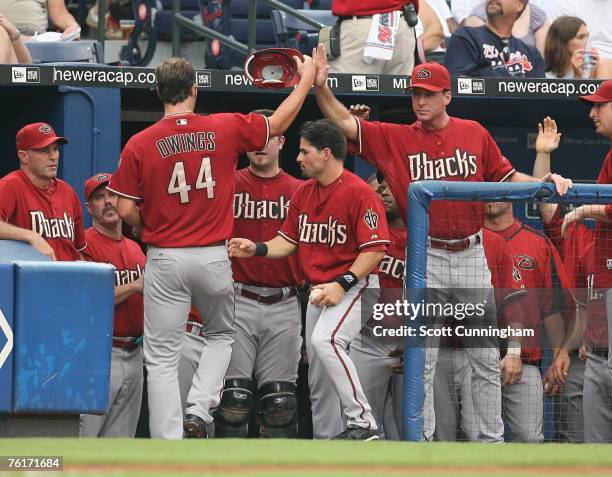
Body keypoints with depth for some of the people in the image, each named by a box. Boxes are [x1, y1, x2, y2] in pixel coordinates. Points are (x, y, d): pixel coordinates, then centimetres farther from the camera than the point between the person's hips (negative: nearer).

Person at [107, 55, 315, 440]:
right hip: (213, 257, 1)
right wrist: (307, 79, 26)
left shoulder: (139, 145, -6)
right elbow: (279, 123, 12)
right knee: (221, 334, 26)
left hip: (165, 259, -1)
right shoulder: (225, 129, -3)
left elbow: (126, 211, -5)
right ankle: (199, 411, 5)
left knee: (163, 357, 2)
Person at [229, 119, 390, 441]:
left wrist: (342, 284, -23)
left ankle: (362, 422, -31)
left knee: (324, 340, -33)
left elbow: (374, 248, -18)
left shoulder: (358, 192, -14)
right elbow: (289, 240, 16)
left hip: (354, 285, -9)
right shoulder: (303, 193, 11)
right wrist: (257, 249, -2)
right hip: (318, 290, 9)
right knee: (318, 378, 9)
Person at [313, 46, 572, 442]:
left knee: (486, 357, 4)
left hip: (471, 255, 1)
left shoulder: (474, 134, 5)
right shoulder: (397, 138, 2)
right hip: (426, 257, -1)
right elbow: (345, 123, -3)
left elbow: (506, 176, 11)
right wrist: (321, 87, -17)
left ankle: (492, 440, 12)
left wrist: (547, 181, -5)